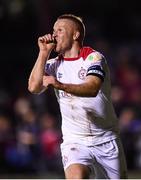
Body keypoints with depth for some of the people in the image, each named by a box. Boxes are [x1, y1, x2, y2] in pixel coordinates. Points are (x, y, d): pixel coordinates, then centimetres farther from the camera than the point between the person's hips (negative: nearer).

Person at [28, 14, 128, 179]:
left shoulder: (94, 57, -8)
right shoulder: (53, 65, 7)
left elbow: (92, 89, -27)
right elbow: (34, 87, -9)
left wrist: (61, 85, -44)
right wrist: (44, 52, -7)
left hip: (106, 141, -2)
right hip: (74, 141, 2)